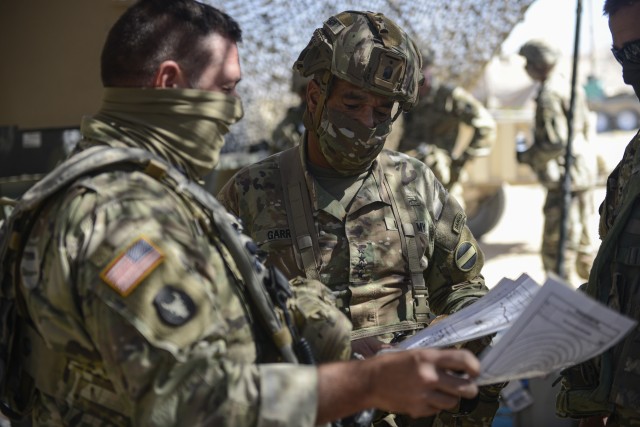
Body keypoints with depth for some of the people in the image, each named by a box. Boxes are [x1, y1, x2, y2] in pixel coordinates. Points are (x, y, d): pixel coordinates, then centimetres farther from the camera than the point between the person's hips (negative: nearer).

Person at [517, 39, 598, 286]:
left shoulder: (548, 96, -18)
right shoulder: (570, 87, 10)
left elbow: (556, 143, -23)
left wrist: (527, 156, -9)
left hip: (565, 177, -10)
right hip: (584, 170, 10)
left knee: (556, 247, -5)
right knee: (582, 240, 20)